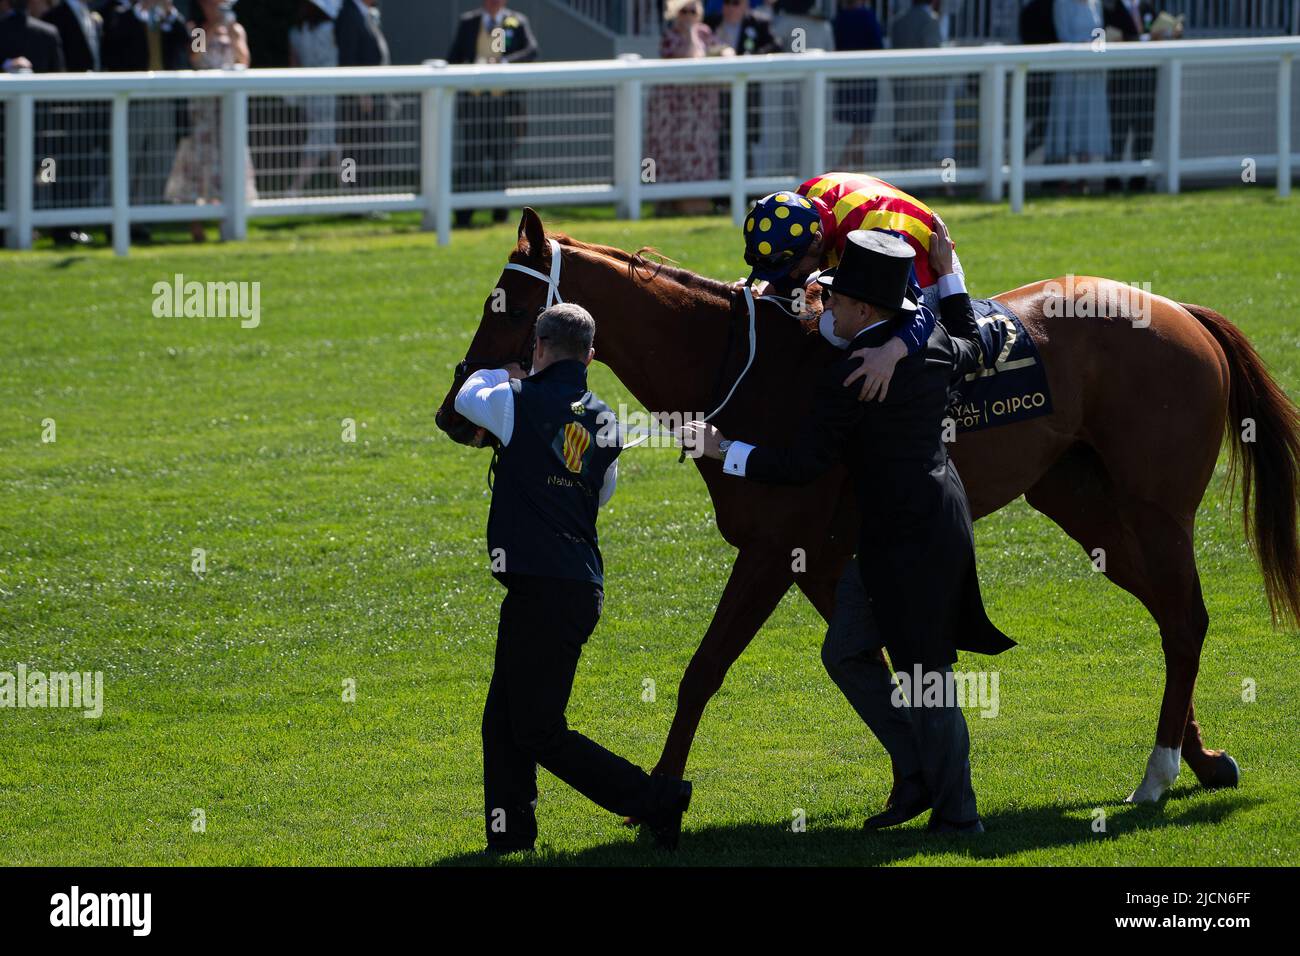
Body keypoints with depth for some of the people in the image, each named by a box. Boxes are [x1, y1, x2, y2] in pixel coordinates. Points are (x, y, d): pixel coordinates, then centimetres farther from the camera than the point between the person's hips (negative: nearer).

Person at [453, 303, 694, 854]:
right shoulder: (603, 421, 12)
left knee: (539, 731, -5)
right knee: (503, 722, 16)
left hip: (541, 590, -8)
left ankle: (657, 802, -8)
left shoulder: (521, 401, -9)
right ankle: (510, 840, 17)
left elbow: (466, 396, 11)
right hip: (582, 586, 8)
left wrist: (502, 374, 34)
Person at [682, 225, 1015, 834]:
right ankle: (917, 775, 20)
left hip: (906, 542, -9)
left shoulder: (847, 379, -19)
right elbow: (971, 347, 28)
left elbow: (805, 464, -16)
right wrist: (948, 276, 34)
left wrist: (722, 449, -7)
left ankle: (958, 816, 9)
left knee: (925, 672, 1)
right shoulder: (935, 348, 4)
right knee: (846, 653, 17)